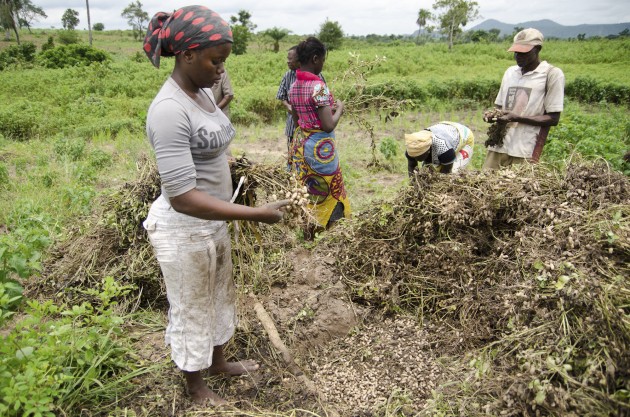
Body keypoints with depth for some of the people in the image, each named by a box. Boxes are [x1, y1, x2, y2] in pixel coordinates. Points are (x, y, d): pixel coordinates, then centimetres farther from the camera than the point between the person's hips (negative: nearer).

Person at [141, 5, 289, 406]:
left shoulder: (204, 92, 0)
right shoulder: (169, 110, -27)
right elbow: (182, 197, -32)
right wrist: (256, 214, -32)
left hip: (214, 222, 8)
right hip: (185, 229, -8)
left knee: (220, 295, 26)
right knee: (191, 309, 14)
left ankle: (219, 361, 52)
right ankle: (196, 384, 40)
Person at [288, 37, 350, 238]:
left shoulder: (293, 87, 4)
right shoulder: (319, 87, -21)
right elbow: (328, 126, -23)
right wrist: (339, 109, -5)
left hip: (300, 144, 8)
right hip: (319, 147, -8)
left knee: (307, 191, 18)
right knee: (326, 192, 9)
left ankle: (308, 232, 29)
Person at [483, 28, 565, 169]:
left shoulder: (552, 74, -1)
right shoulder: (510, 72, 16)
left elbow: (553, 118, -5)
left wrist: (516, 117, -15)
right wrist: (492, 114, -1)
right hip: (497, 148, 5)